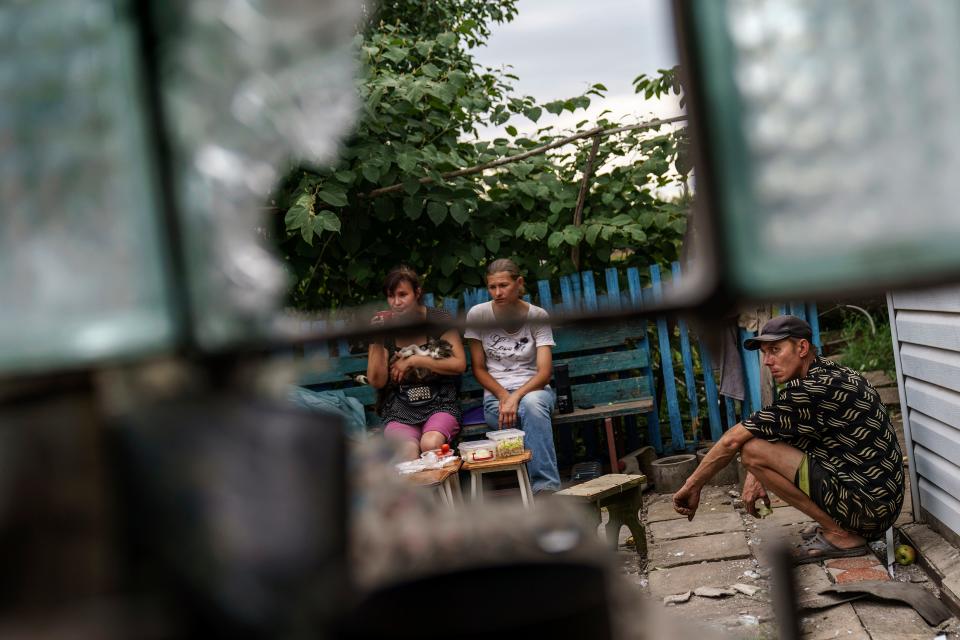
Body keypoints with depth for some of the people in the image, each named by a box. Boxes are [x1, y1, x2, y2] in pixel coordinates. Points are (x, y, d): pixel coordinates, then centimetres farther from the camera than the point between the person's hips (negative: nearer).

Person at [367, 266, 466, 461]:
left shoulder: (438, 320, 2)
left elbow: (459, 364, -4)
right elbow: (377, 382, 0)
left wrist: (413, 360, -9)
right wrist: (377, 341, -12)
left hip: (439, 403, 0)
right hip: (399, 409, 1)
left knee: (430, 444, -32)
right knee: (409, 451, -31)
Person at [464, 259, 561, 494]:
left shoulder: (537, 316, -2)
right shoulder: (477, 315, 0)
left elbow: (544, 372, -9)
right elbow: (479, 369, 4)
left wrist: (516, 397, -26)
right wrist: (503, 395, -12)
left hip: (533, 389, 0)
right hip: (496, 393, 0)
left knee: (532, 403, -38)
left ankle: (545, 487, -38)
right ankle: (547, 487, -31)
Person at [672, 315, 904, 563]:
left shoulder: (814, 389, -18)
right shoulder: (830, 372, 11)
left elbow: (733, 440, -15)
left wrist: (692, 487, -5)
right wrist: (756, 476, 9)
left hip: (867, 507, -10)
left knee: (752, 449, -14)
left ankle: (840, 535, -6)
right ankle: (835, 524, 13)